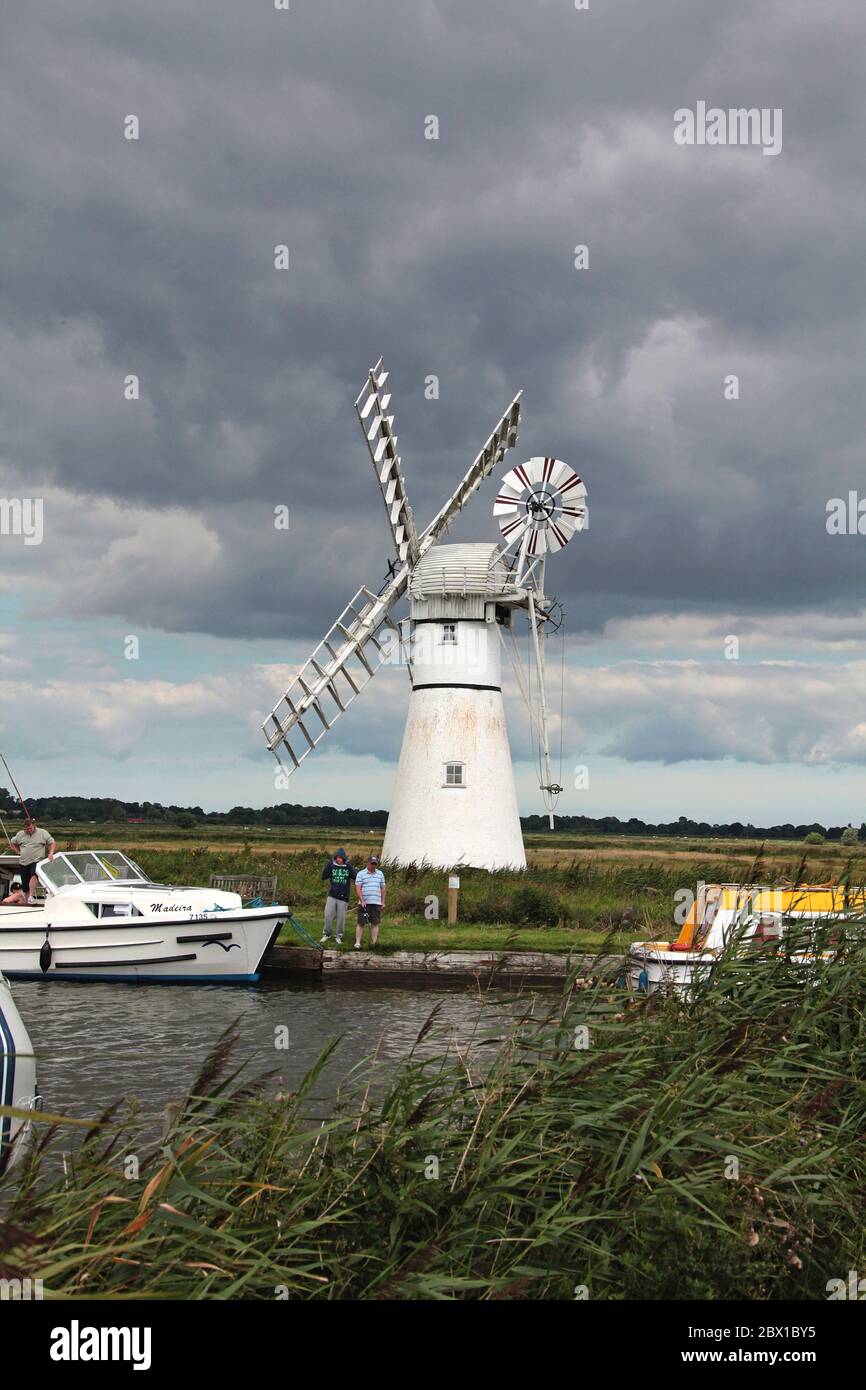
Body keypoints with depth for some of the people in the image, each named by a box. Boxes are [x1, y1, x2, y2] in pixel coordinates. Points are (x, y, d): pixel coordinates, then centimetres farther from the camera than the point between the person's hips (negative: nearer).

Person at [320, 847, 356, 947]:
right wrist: (328, 865, -16)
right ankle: (327, 934, 9)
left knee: (341, 917, 4)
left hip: (343, 898, 0)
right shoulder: (332, 866, 2)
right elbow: (323, 876, -7)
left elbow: (356, 877, -11)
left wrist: (350, 867, -19)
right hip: (332, 896, 0)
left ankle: (339, 936, 17)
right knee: (328, 915, -6)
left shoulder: (349, 867, 1)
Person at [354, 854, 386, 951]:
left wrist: (383, 902, 11)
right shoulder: (361, 874, 2)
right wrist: (362, 901, -14)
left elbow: (382, 888, 16)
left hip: (376, 903, 3)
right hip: (364, 903, -3)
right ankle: (357, 943, -3)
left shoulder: (380, 874, 14)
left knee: (375, 923, 1)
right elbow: (358, 888, -4)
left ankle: (374, 943, 2)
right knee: (361, 923, -4)